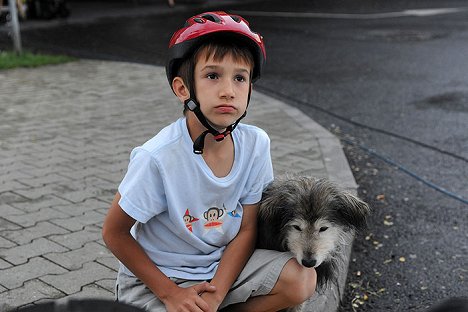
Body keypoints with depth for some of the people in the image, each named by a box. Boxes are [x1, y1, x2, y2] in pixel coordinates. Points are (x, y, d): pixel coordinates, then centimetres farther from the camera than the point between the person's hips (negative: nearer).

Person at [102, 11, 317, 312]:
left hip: (222, 265, 4)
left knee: (302, 280, -15)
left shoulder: (255, 143, -15)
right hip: (156, 277, -3)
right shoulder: (158, 157, -27)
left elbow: (247, 228, -6)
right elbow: (114, 233, -13)